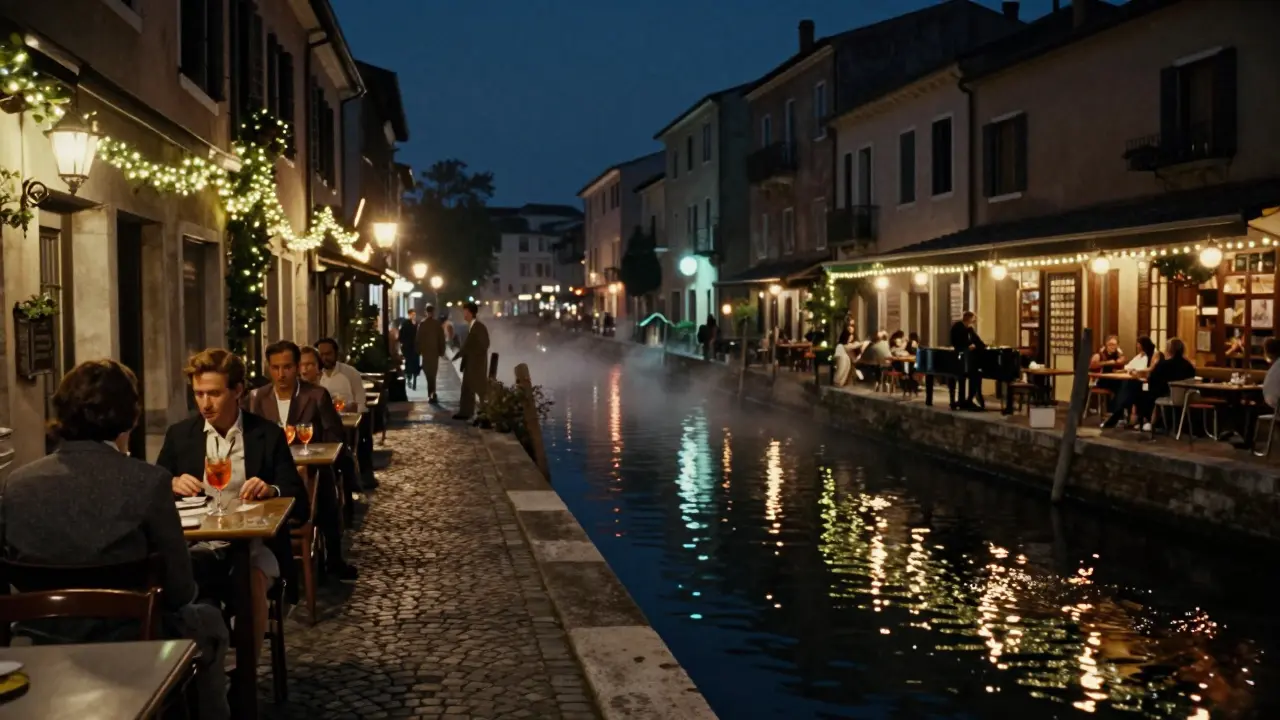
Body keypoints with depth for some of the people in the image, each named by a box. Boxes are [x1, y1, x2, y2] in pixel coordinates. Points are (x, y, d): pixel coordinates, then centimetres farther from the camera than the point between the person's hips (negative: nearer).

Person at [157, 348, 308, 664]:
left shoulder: (268, 435, 3)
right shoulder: (179, 434, 10)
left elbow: (299, 502, 1)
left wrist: (271, 491, -21)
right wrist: (172, 484, -14)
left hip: (252, 543, -1)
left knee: (252, 583, -33)